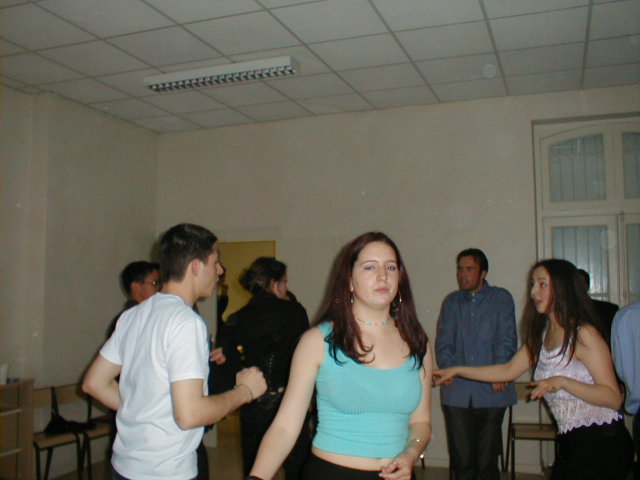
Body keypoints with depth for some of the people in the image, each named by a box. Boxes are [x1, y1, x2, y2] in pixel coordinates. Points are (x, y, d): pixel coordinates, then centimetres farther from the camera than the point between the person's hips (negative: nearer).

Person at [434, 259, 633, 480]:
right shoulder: (542, 333, 12)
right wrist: (456, 370, 14)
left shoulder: (584, 333, -12)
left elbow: (613, 398, -16)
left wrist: (562, 382, -28)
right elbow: (509, 370, 16)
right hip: (571, 441, 7)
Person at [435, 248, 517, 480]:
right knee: (461, 457, 2)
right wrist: (448, 369, -8)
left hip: (491, 392, -2)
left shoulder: (501, 298, 8)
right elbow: (443, 341, 11)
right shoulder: (451, 302, 15)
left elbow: (507, 339, 1)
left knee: (487, 459, 1)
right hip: (457, 392, 2)